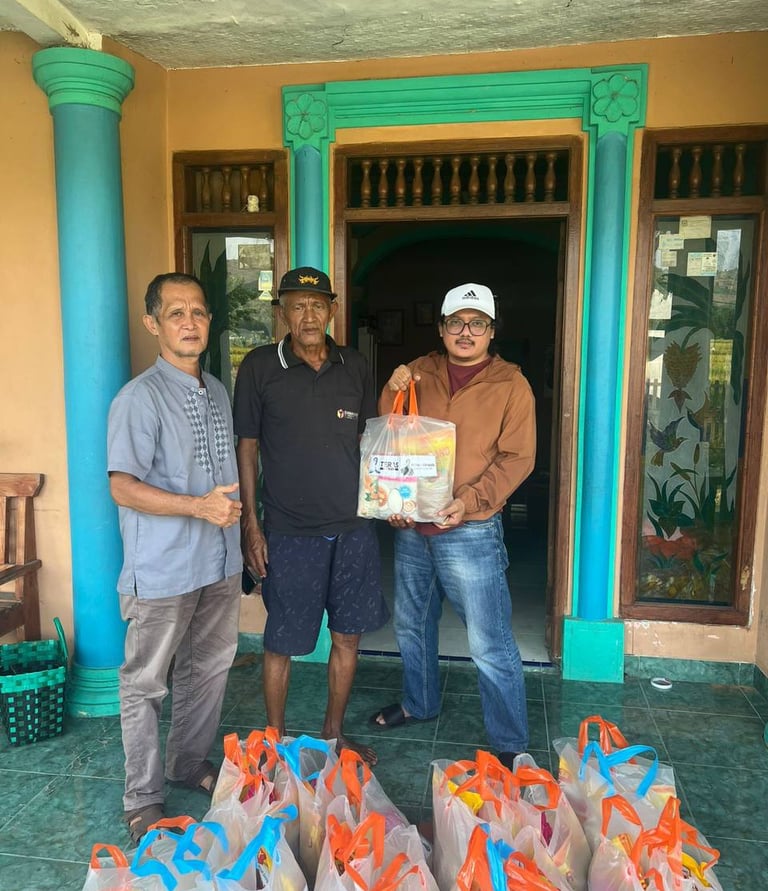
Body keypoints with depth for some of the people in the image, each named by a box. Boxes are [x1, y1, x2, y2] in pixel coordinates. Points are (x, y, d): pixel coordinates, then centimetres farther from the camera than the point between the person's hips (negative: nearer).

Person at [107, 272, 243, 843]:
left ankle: (191, 763, 40)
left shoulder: (218, 393, 9)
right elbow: (123, 487, -19)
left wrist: (237, 516, 15)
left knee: (209, 670, 19)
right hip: (163, 570, -7)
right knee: (146, 684, 7)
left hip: (221, 562, 7)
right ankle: (144, 799, 25)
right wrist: (199, 507, -27)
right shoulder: (140, 398, -14)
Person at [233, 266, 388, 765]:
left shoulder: (355, 367, 5)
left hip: (354, 525, 4)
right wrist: (251, 524, -6)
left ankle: (334, 733, 35)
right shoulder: (260, 368, -5)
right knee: (282, 643, 8)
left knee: (348, 635, 14)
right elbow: (247, 447, -2)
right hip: (290, 531, -3)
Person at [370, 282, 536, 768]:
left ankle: (510, 745, 16)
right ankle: (419, 704, 45)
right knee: (412, 624, 21)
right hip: (411, 525, 5)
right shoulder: (419, 373, 6)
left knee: (490, 645, -1)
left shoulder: (510, 384, -6)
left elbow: (517, 459, -10)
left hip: (470, 530, -5)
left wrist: (469, 500, -22)